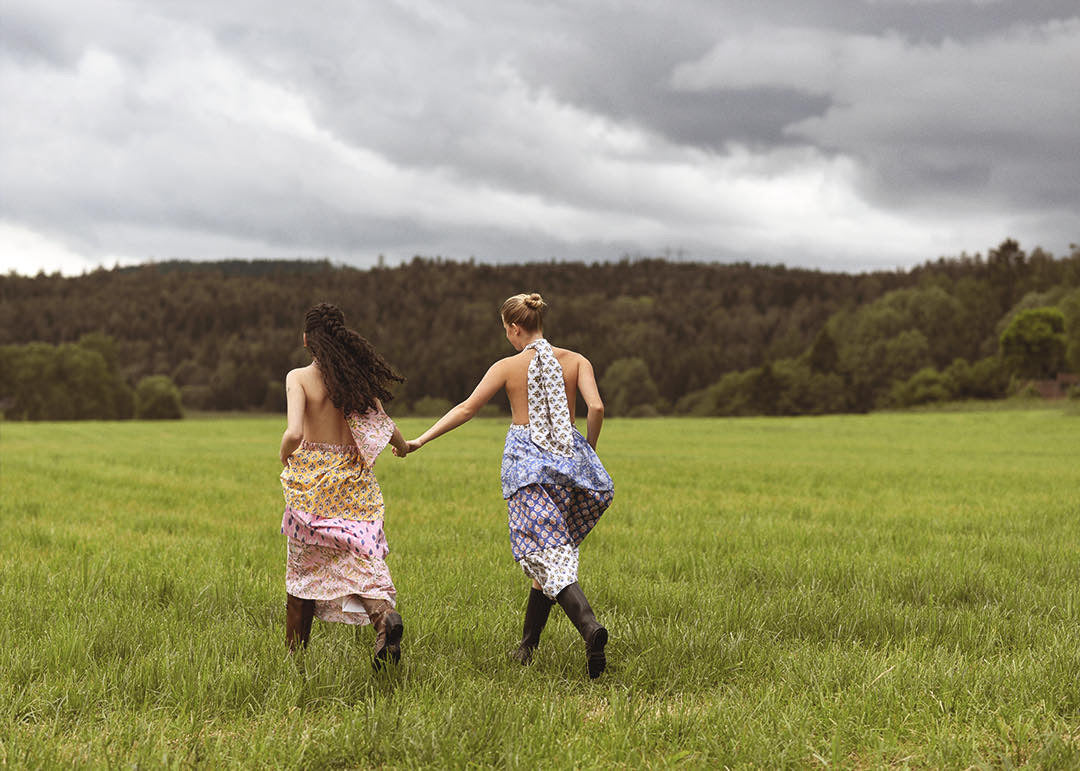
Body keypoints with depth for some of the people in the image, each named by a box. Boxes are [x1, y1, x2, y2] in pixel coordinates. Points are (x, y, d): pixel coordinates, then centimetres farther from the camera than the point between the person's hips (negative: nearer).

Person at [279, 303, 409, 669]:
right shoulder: (356, 378, 2)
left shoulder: (299, 378, -8)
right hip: (353, 478, 2)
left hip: (311, 478, -2)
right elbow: (385, 427, 0)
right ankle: (384, 613, -32)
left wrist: (285, 459, 1)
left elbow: (294, 433, -20)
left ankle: (294, 653, 19)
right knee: (361, 557, -2)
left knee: (303, 569, 10)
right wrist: (403, 445, 22)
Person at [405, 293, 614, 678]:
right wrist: (589, 449, 9)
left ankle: (589, 624, -36)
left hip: (525, 460, -3)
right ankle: (528, 643, 20)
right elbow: (596, 407, -7)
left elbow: (466, 408, 1)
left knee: (547, 555, -11)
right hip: (567, 458, 3)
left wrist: (420, 440, 7)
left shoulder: (507, 367, 2)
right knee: (553, 549, 15)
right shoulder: (576, 361, 6)